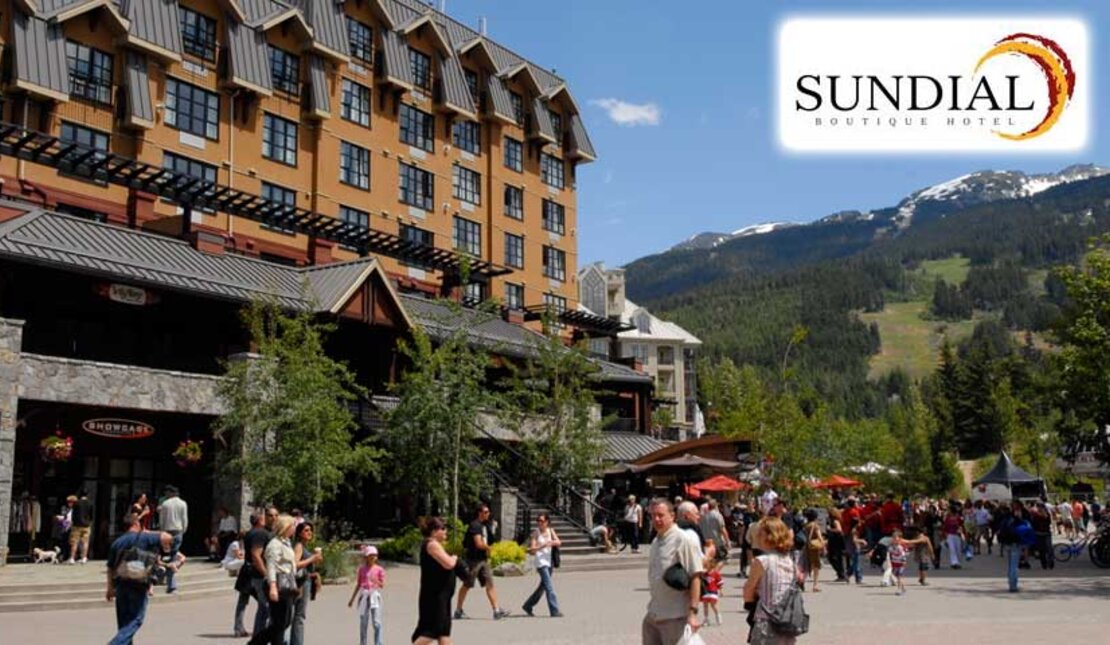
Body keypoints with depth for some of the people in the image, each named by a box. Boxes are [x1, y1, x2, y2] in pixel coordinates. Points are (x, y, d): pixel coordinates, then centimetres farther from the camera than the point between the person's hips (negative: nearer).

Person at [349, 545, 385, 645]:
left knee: (377, 622, -8)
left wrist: (376, 581, -23)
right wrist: (352, 599, 16)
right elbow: (358, 584, 14)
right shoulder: (362, 569, 7)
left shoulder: (379, 569, 0)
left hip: (374, 595, -2)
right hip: (364, 595, 3)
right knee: (363, 622, 7)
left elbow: (382, 585, -1)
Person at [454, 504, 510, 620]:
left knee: (489, 584, -1)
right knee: (467, 585, 2)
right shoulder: (475, 525, -15)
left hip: (483, 559, 8)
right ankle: (458, 611, 15)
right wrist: (489, 548, -5)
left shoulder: (485, 526, 14)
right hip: (474, 559, -8)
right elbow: (479, 544, -22)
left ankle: (496, 610, -5)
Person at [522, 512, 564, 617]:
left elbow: (559, 542, -1)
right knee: (549, 587, -13)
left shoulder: (550, 531, 8)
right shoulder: (535, 533, -5)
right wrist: (542, 546, -23)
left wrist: (553, 542, -21)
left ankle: (528, 605, 28)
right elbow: (532, 550, -9)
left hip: (549, 561, 6)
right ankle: (554, 611, -13)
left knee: (543, 586, 14)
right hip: (540, 562, -6)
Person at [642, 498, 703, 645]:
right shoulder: (655, 542, 13)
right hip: (653, 615, 8)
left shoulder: (683, 539, -13)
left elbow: (696, 577, -18)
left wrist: (692, 612, -22)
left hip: (675, 617, -8)